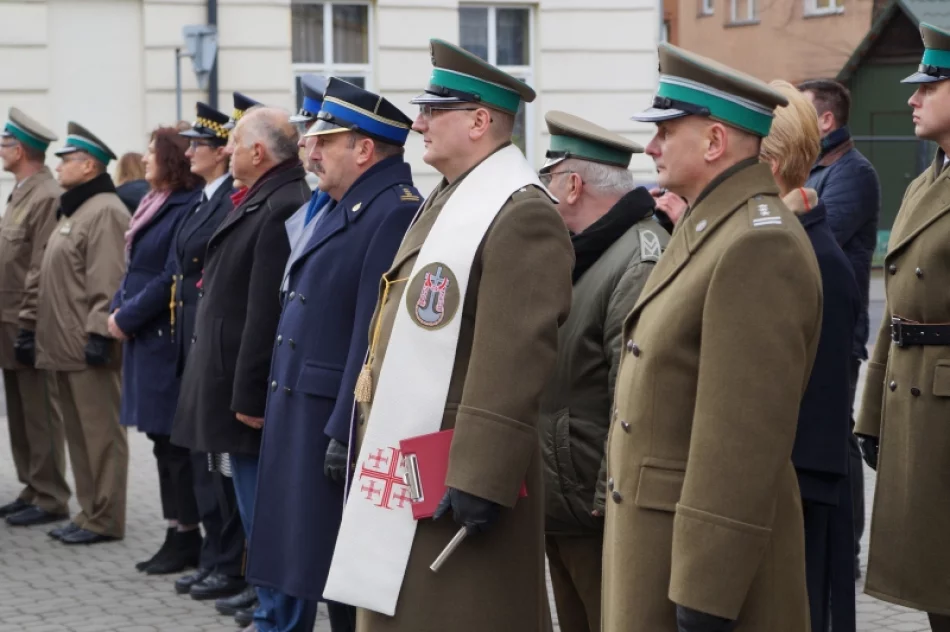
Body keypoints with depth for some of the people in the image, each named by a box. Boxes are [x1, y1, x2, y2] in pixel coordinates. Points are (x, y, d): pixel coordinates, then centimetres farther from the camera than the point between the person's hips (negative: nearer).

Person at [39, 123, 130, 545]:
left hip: (89, 349, -11)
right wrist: (40, 330, 22)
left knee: (100, 432, -5)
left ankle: (104, 519, -1)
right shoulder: (72, 211, 20)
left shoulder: (105, 212, -12)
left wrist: (99, 332, -23)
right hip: (64, 346, 11)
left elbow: (108, 282, -19)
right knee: (78, 433, 13)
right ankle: (90, 512, 20)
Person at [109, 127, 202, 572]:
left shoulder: (188, 208, -15)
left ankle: (186, 539, 5)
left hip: (168, 339, -10)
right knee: (162, 440, 12)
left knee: (176, 440, -3)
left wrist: (128, 318, -14)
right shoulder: (154, 205, 15)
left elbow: (171, 279, -20)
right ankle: (177, 535, 18)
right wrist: (119, 310, 4)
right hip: (145, 339, 10)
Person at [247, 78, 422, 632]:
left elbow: (376, 336, -22)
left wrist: (344, 434, -23)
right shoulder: (343, 208, 15)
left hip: (340, 420, -10)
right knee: (316, 568, 15)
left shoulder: (396, 212, -17)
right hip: (303, 415, 10)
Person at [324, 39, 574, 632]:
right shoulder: (449, 199, 16)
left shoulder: (521, 213, -17)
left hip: (454, 473, -10)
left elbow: (515, 361, -24)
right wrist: (371, 439, 20)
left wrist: (478, 479, -26)